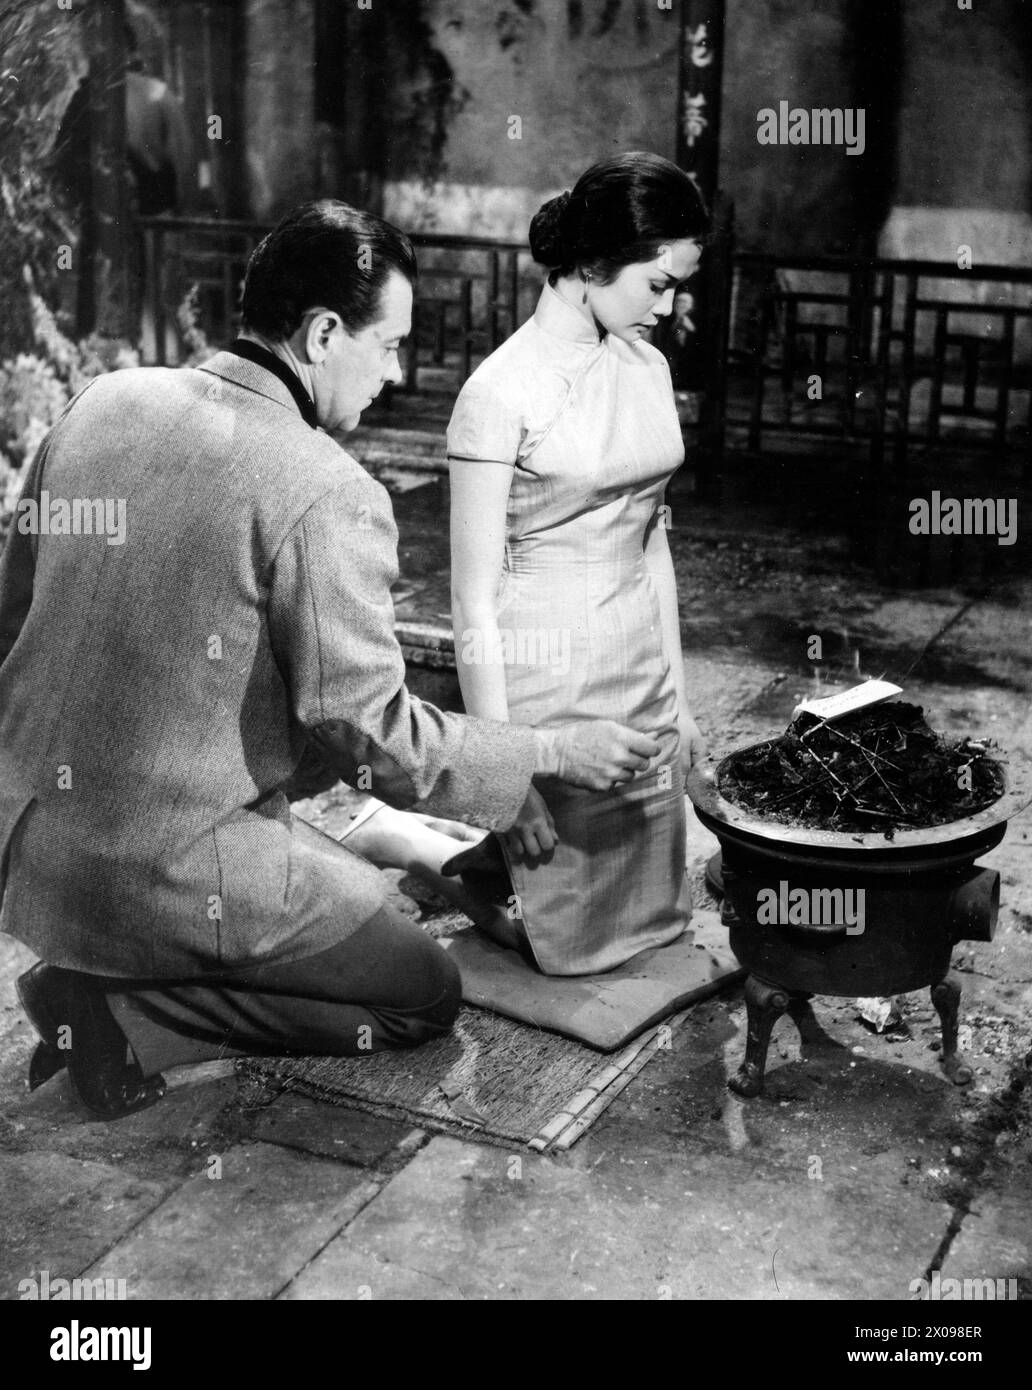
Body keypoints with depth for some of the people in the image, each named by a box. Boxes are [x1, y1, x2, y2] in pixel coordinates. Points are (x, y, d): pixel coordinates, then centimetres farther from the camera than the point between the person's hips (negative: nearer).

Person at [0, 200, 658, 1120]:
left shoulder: (101, 404, 3)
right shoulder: (327, 495, -19)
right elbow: (370, 732, -17)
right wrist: (553, 754, -5)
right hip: (179, 876, -8)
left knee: (356, 888, 28)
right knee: (426, 993, 11)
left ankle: (104, 976, 11)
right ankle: (123, 1016, -3)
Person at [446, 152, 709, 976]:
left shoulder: (648, 367, 6)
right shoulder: (503, 390, -15)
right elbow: (474, 597, -15)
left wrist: (677, 694, 14)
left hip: (640, 667, 7)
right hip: (544, 673, -7)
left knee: (653, 921, 14)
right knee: (570, 941, 3)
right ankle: (446, 849, 27)